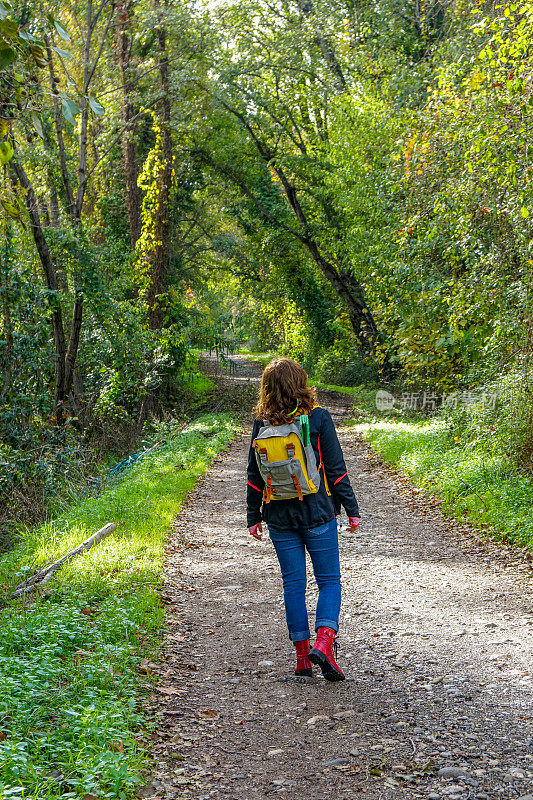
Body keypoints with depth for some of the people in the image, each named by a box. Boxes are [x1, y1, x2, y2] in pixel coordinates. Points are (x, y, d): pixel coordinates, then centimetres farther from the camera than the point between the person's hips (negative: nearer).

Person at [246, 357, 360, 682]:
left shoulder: (262, 422, 0)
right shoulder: (318, 417, -7)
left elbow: (254, 474, 5)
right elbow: (336, 468, -6)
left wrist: (254, 516, 14)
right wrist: (352, 509, 1)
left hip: (279, 517, 3)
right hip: (317, 513, -2)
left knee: (293, 583, 10)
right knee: (329, 580, 6)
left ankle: (302, 654, 11)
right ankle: (324, 641, -14)